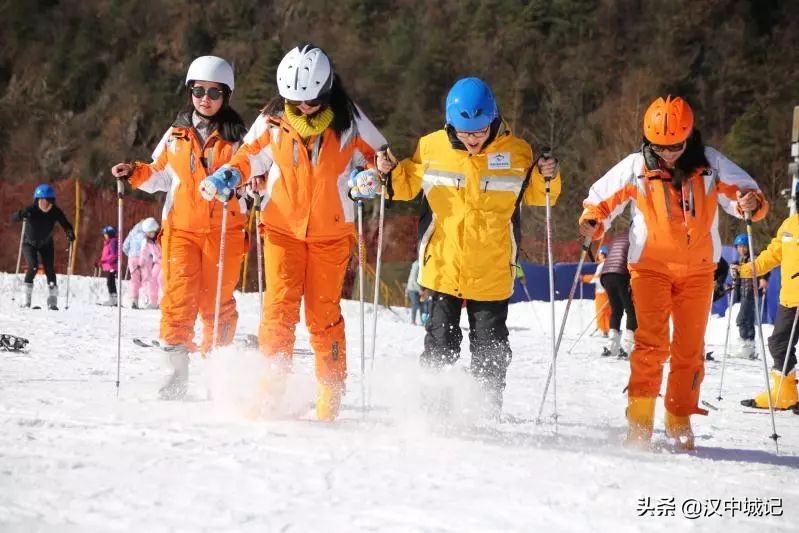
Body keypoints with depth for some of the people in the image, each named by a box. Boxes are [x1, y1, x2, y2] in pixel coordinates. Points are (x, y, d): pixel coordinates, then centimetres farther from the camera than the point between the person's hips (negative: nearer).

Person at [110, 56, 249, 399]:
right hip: (181, 229, 1)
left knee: (217, 302, 2)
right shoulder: (176, 136, 11)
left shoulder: (236, 138, 4)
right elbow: (161, 176, 21)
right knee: (179, 298, -10)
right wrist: (134, 174, 5)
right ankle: (177, 370, -7)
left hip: (224, 230, -1)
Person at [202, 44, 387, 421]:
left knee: (324, 313, 1)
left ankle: (330, 396, 11)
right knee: (279, 307, -10)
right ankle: (271, 387, -6)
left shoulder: (348, 121, -4)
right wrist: (229, 174, -8)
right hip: (282, 228, 1)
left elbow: (378, 157, 4)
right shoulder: (273, 121, -2)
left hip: (331, 233, -1)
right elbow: (251, 155, 11)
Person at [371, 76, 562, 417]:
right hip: (442, 267, 0)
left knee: (490, 350, 8)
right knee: (440, 345, 6)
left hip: (492, 272, 0)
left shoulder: (516, 152, -6)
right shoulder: (431, 148, -5)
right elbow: (408, 185, 11)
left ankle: (488, 412, 19)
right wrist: (390, 173, -8)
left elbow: (535, 195, 7)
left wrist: (546, 178, -13)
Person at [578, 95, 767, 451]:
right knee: (652, 343, -15)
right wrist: (592, 222, -16)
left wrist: (750, 203, -25)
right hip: (651, 266, -2)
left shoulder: (709, 165, -5)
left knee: (690, 348, 6)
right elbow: (601, 199, 4)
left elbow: (744, 192, -2)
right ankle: (639, 421, -13)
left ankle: (679, 422, 19)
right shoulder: (636, 168, -6)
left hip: (698, 270, 2)